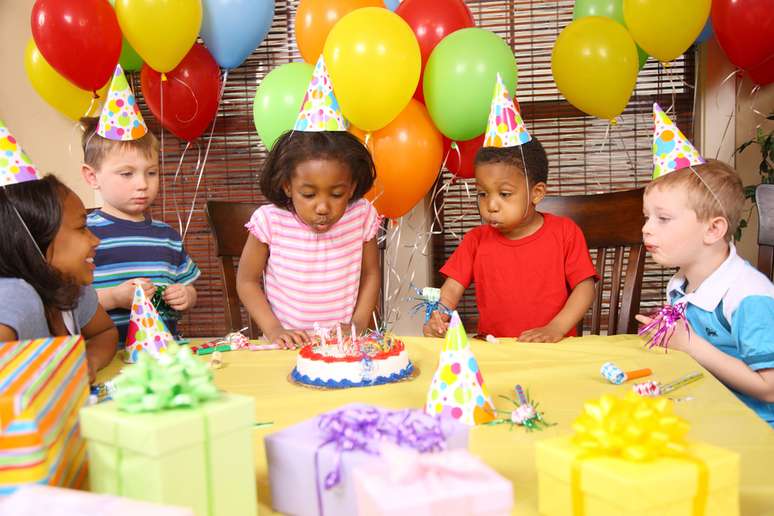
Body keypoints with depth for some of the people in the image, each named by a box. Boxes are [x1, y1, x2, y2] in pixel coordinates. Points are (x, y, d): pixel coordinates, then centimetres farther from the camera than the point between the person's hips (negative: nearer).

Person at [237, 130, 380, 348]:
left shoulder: (361, 217, -7)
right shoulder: (270, 222, -11)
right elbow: (247, 281, 0)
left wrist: (358, 325, -3)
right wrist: (274, 330, -10)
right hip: (288, 345, -1)